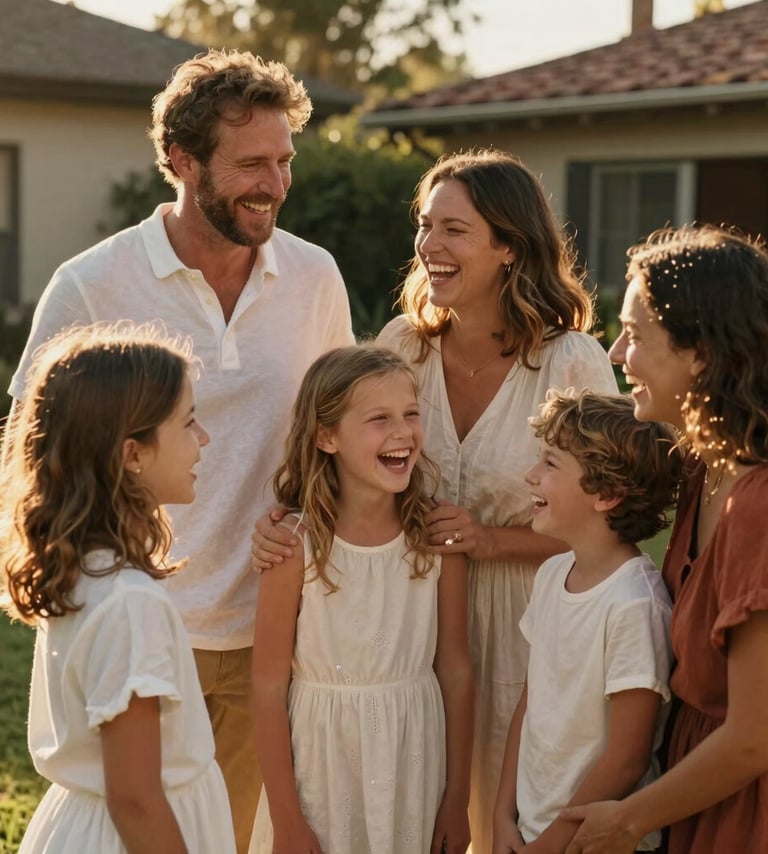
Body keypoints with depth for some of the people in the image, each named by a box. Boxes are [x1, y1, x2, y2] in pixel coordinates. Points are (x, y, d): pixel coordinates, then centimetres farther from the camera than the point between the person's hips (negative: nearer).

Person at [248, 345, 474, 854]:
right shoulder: (297, 545, -13)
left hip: (414, 753, 2)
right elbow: (269, 686, -9)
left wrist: (457, 801, 3)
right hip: (323, 759, -2)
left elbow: (455, 669, 0)